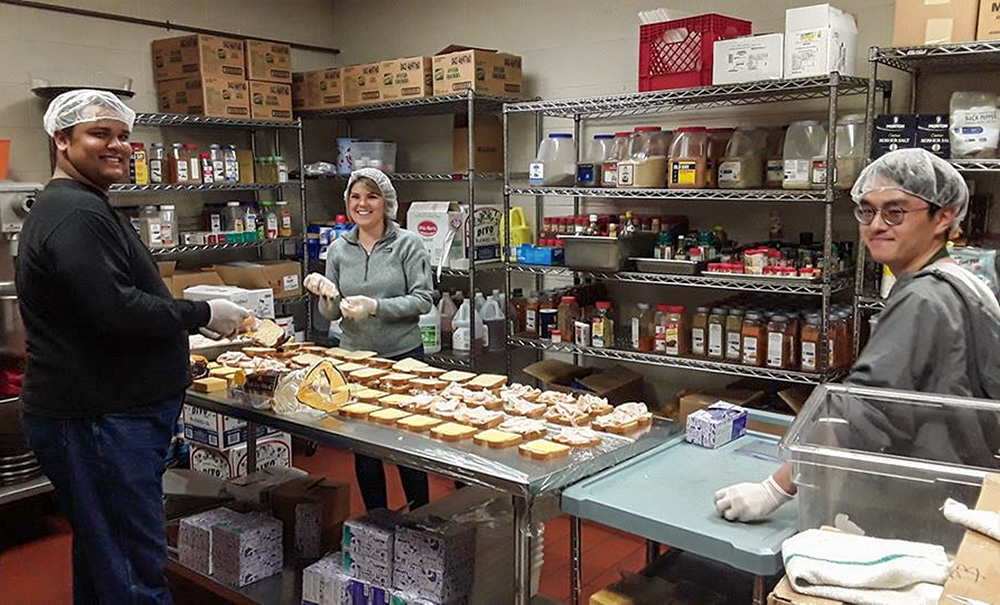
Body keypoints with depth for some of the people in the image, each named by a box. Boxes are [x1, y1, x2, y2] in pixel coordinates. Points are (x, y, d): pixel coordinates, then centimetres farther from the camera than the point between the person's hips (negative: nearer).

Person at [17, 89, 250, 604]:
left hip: (99, 413, 11)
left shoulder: (84, 207, 18)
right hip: (98, 422, -11)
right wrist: (205, 314, -14)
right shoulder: (76, 215, -18)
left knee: (100, 562, 22)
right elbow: (117, 311, -25)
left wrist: (184, 323, 19)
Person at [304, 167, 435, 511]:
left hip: (403, 356, -3)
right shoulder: (338, 249, 5)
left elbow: (423, 299, -11)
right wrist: (327, 294, -16)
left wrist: (375, 306, -22)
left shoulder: (407, 244, -6)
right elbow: (332, 314, 7)